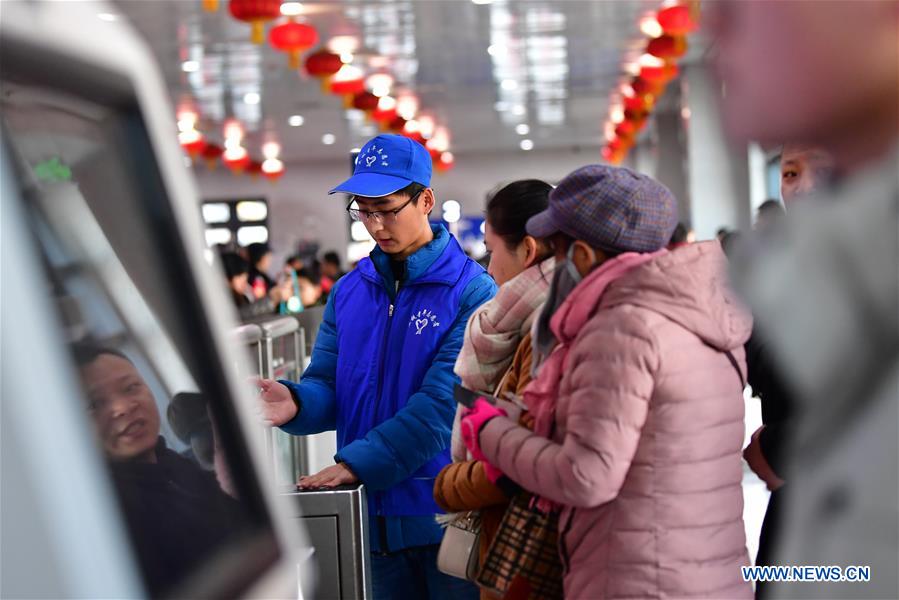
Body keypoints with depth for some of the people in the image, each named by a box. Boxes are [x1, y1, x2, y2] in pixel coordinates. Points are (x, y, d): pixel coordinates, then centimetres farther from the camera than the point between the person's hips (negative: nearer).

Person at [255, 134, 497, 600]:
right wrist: (295, 404, -19)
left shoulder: (471, 291, -10)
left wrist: (357, 464, -24)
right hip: (376, 514, 5)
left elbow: (445, 400, -19)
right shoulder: (349, 292, 9)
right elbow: (329, 387, 5)